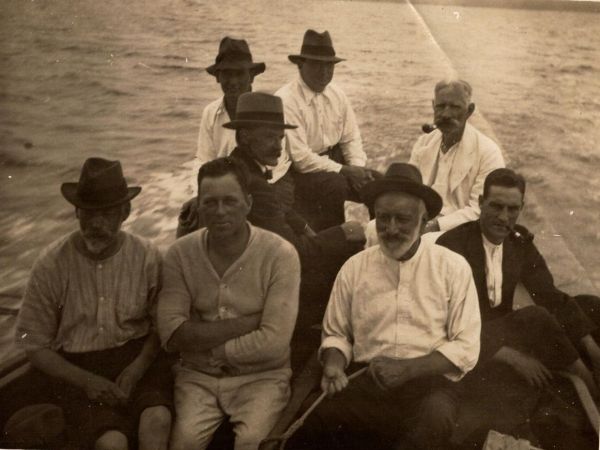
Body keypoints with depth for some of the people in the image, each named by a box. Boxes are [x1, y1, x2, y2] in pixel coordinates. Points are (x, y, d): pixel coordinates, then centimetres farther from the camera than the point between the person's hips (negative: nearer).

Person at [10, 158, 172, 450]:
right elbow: (34, 344, 0)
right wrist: (86, 380, -13)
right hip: (75, 369, -1)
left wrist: (136, 370, -14)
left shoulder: (148, 258, -3)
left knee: (158, 419, -29)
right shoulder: (51, 264, -6)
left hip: (137, 359, 1)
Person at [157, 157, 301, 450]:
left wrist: (205, 346, -9)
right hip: (197, 375, 2)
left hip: (262, 375, -1)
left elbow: (273, 342, -16)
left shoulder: (280, 254, -11)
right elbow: (171, 334, -12)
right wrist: (248, 322, -15)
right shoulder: (180, 254, -3)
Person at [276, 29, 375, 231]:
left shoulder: (337, 95, 5)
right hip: (300, 171, -6)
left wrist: (358, 169, -11)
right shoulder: (286, 100, -16)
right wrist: (344, 171, -21)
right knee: (335, 184, -33)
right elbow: (299, 157, -21)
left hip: (334, 160, 7)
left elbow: (351, 138, 9)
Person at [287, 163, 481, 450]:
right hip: (365, 383, 1)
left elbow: (466, 347, 0)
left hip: (428, 382, -1)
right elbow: (335, 334, 16)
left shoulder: (453, 267, 3)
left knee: (434, 420, -35)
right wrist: (333, 364, -7)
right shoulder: (354, 268, 9)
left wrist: (407, 369, -13)